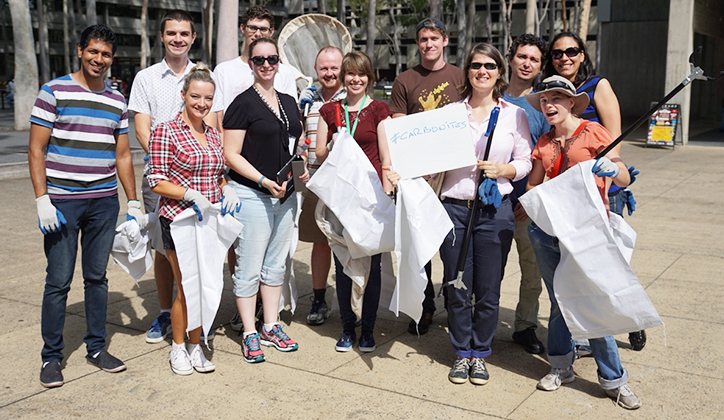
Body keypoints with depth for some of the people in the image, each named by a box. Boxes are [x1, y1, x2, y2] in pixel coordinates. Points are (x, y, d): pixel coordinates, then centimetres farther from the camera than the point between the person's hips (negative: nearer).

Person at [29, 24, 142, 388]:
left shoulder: (117, 101, 12)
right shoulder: (54, 92, -1)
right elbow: (36, 150, -4)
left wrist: (133, 202, 12)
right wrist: (42, 199, -12)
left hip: (104, 201, 4)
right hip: (62, 201, -4)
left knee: (97, 276, 10)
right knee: (58, 281, 0)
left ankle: (97, 347, 22)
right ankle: (51, 357, 13)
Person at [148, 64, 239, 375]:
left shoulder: (213, 134, 11)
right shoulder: (166, 131, -8)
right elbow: (157, 182, -10)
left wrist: (227, 189, 0)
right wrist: (191, 194, -22)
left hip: (209, 221, 6)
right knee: (186, 288, 1)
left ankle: (195, 346, 26)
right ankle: (178, 348, 21)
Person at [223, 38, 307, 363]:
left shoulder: (289, 103, 13)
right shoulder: (243, 104, -7)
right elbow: (231, 155, -11)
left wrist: (302, 169, 4)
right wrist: (264, 181, -20)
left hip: (285, 195, 7)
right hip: (251, 194, -7)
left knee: (276, 264, 14)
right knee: (249, 268, 0)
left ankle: (271, 327, 26)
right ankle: (250, 334, 12)